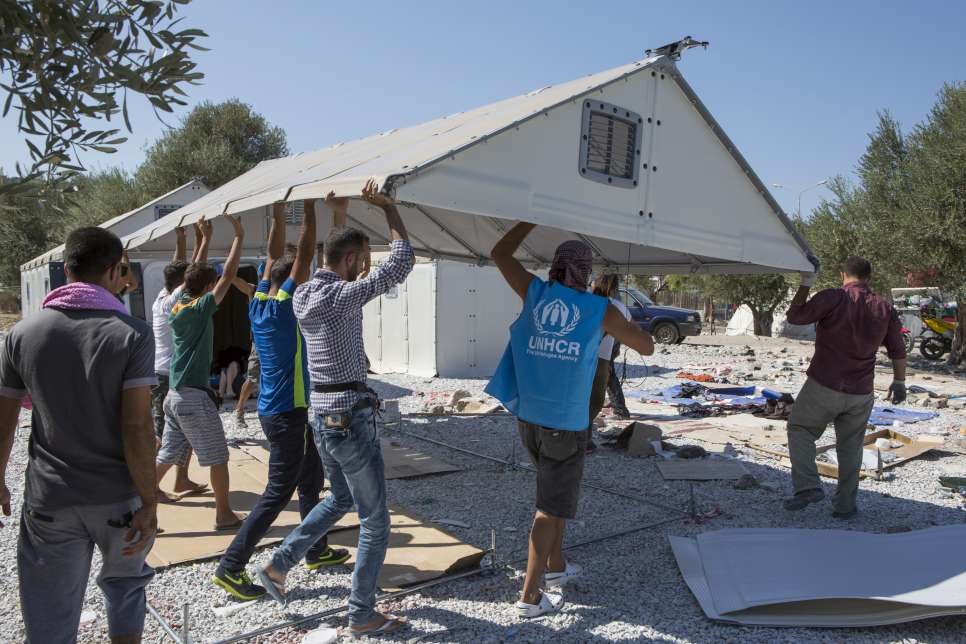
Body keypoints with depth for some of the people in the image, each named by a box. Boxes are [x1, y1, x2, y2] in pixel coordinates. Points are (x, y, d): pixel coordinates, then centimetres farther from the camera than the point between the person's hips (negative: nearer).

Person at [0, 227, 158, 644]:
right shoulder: (132, 334, -13)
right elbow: (136, 427, -17)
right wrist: (149, 502, -12)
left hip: (49, 499, 2)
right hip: (119, 497, -2)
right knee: (124, 584, 24)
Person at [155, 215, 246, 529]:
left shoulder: (178, 303, 8)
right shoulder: (200, 308, -13)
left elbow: (194, 275, 22)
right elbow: (228, 275, -18)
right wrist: (239, 236, -13)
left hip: (175, 394, 8)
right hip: (194, 396, -8)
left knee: (169, 452, 19)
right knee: (217, 457, 1)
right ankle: (224, 514, 7)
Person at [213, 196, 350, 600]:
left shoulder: (259, 302, 4)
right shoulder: (283, 305, -17)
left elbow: (274, 254, 10)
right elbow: (304, 255, -18)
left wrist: (279, 209, 12)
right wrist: (309, 208, -12)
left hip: (277, 410, 9)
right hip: (287, 413, -9)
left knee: (311, 481, 19)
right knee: (278, 492, -1)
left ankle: (316, 551, 32)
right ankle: (231, 567, 6)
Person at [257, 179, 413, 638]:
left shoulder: (303, 295, 5)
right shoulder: (342, 296, -19)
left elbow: (329, 273, 27)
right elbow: (400, 264, -18)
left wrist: (336, 219, 26)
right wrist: (387, 207, -8)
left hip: (323, 415, 9)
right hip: (351, 419, -9)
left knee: (340, 500, 29)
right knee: (375, 521, 6)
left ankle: (278, 565, 32)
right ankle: (362, 616, 18)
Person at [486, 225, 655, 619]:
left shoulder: (535, 292, -2)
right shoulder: (601, 310, -7)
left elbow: (499, 254, 14)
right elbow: (647, 348, 6)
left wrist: (534, 218, 19)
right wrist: (618, 325, 21)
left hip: (528, 419, 5)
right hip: (566, 424, -5)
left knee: (557, 493, 25)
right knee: (552, 508, 5)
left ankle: (556, 566, 38)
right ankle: (530, 596, 10)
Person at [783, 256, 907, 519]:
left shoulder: (833, 298, -12)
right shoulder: (885, 308, 3)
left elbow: (794, 316, -5)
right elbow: (898, 351, 11)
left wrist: (806, 283, 3)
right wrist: (899, 383, 25)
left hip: (824, 386, -4)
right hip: (861, 394, 4)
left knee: (799, 429, 12)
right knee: (851, 447, 15)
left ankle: (807, 486, -2)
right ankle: (845, 505, 22)